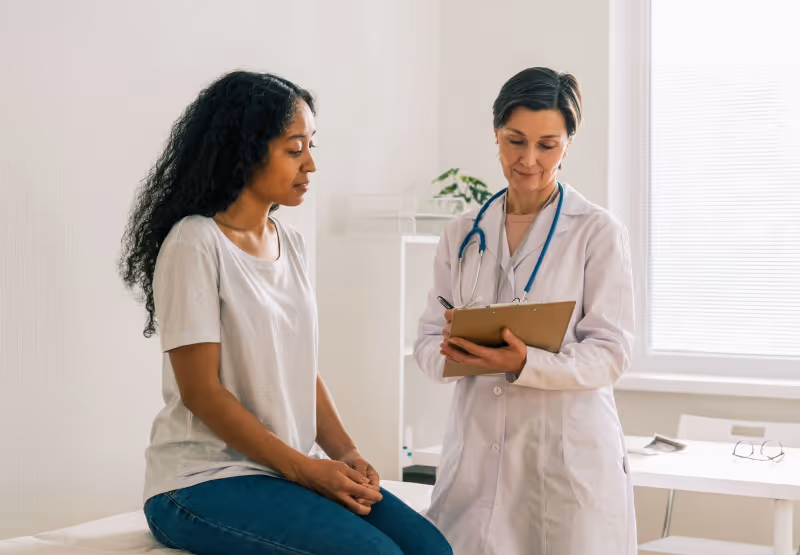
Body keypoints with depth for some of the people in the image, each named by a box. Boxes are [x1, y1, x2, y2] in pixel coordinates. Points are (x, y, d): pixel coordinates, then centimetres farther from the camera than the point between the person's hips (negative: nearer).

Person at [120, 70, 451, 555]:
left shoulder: (292, 246, 12)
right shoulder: (195, 244, -12)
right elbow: (201, 391, -14)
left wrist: (346, 454, -3)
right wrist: (303, 468, -16)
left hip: (293, 471, 7)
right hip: (203, 480, -7)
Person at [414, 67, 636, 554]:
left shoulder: (598, 233, -1)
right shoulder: (463, 235, 11)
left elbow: (611, 352, -6)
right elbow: (427, 341, 10)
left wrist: (525, 363, -23)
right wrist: (453, 350, -15)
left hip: (570, 457, -3)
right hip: (477, 453, 3)